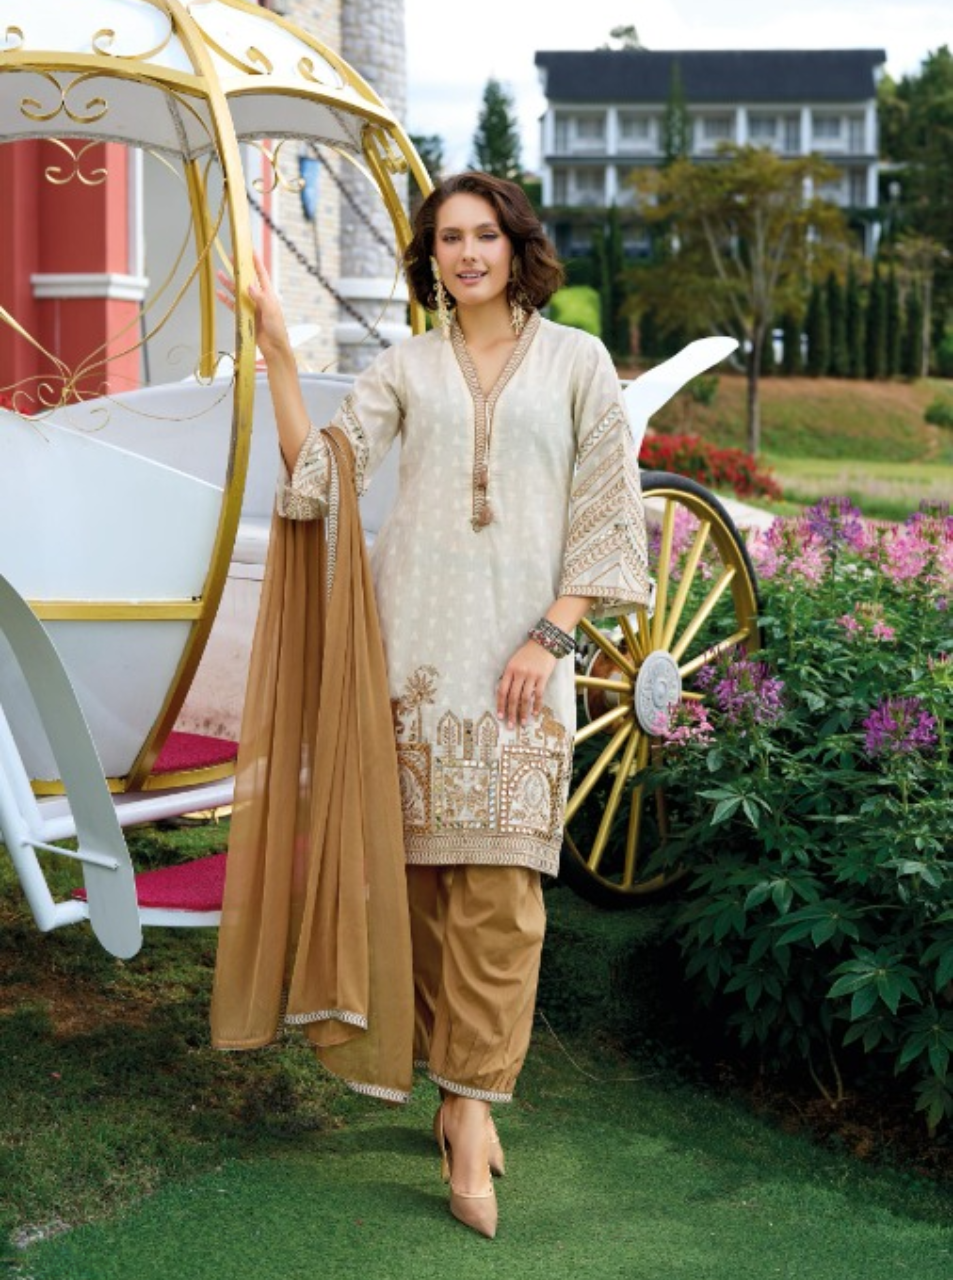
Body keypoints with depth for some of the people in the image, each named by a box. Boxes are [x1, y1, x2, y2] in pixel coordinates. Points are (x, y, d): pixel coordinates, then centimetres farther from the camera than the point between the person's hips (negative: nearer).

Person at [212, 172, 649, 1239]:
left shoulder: (575, 362, 8)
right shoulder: (406, 367, 11)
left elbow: (608, 514, 5)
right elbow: (318, 472, 1)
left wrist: (551, 635, -5)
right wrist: (277, 354, -5)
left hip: (519, 653, -2)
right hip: (415, 646, 2)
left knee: (499, 882, -8)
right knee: (424, 869, 3)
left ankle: (471, 1104, -3)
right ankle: (458, 1083, 16)